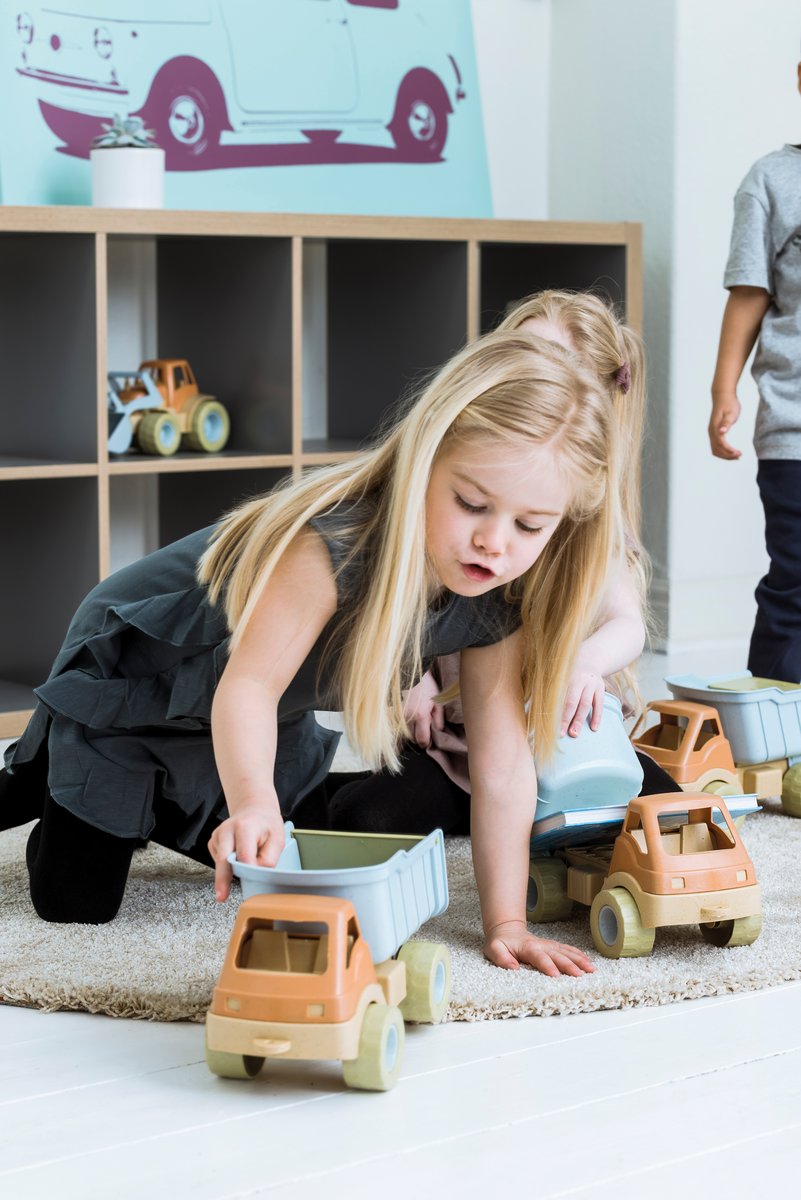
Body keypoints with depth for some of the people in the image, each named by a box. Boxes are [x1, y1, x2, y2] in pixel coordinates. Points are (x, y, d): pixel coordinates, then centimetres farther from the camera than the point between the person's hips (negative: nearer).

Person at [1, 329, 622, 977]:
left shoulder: (501, 598, -22)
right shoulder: (336, 541, -42)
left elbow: (502, 760, -18)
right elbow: (250, 684, -44)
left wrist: (506, 922, -21)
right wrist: (254, 803, -63)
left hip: (271, 719, 7)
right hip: (132, 666, -6)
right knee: (75, 900, -4)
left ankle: (149, 810, 42)